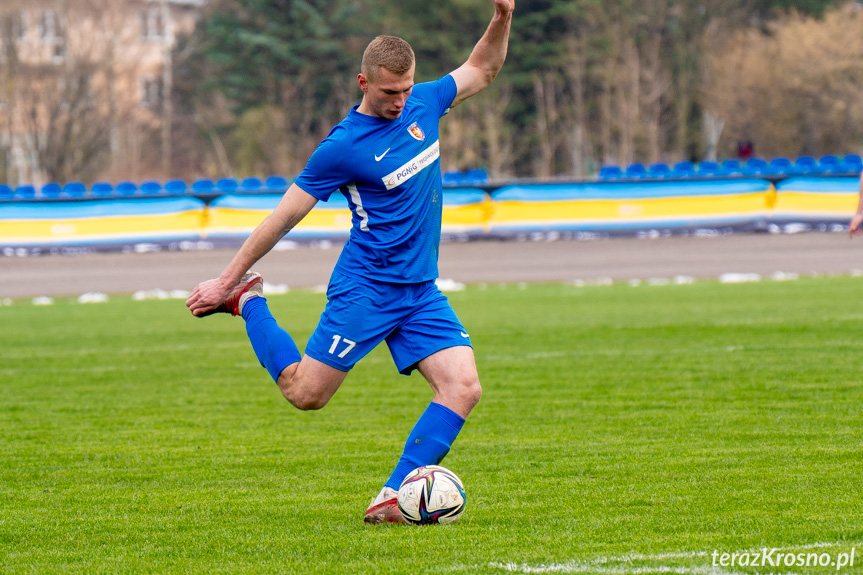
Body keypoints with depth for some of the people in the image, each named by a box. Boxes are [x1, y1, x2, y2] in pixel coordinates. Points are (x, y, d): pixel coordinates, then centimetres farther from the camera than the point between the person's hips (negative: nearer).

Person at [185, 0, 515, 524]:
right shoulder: (343, 146, -14)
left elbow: (482, 70, 21)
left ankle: (392, 500, -12)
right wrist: (226, 280, -3)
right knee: (306, 393, -3)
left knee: (463, 388, -12)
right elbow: (285, 216, -7)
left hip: (421, 291, 5)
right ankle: (247, 301, 20)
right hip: (366, 288, -5)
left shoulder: (422, 104, 4)